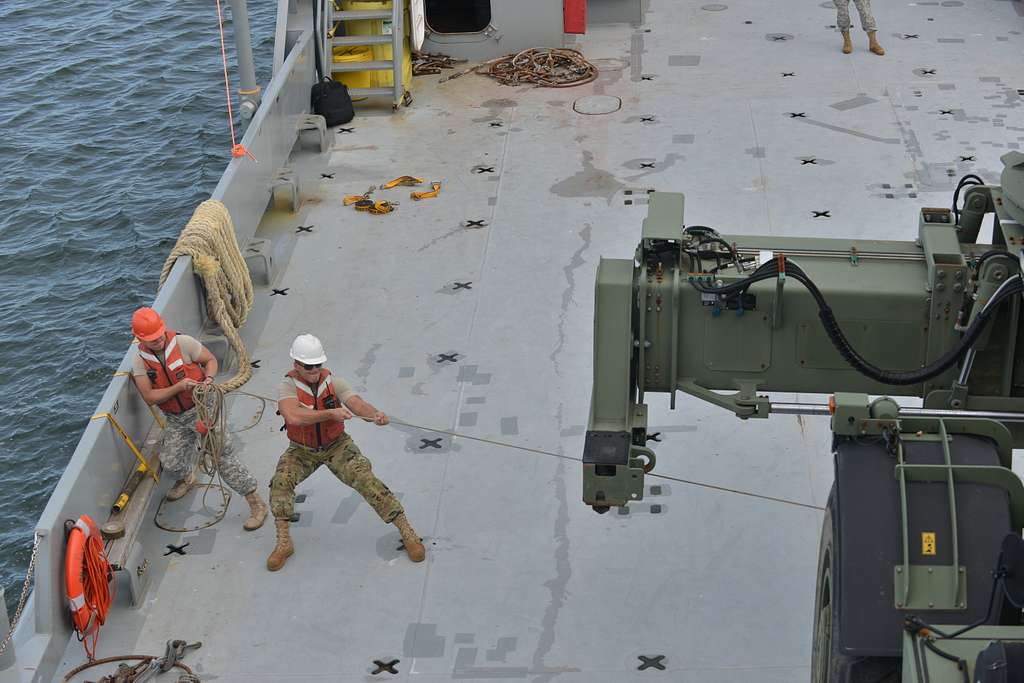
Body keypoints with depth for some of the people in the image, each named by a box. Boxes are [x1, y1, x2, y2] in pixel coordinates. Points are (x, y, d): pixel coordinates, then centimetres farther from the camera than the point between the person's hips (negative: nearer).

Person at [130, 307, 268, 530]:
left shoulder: (183, 343, -13)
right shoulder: (140, 361, -5)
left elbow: (210, 360, -1)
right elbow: (149, 397, -12)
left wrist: (208, 380, -22)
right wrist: (178, 387, -25)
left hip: (201, 408, -4)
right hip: (175, 419, 4)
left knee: (223, 455, -12)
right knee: (170, 463, -1)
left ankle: (256, 504, -6)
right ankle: (187, 478, 39)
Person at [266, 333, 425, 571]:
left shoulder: (333, 382, -13)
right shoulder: (288, 387, -19)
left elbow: (356, 403, -28)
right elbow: (293, 416, -38)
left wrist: (374, 414, -51)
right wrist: (331, 413, -46)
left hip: (336, 445, 0)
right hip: (302, 450, 0)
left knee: (366, 480, -17)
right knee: (281, 481, -25)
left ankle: (407, 533, -10)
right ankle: (284, 542, -13)